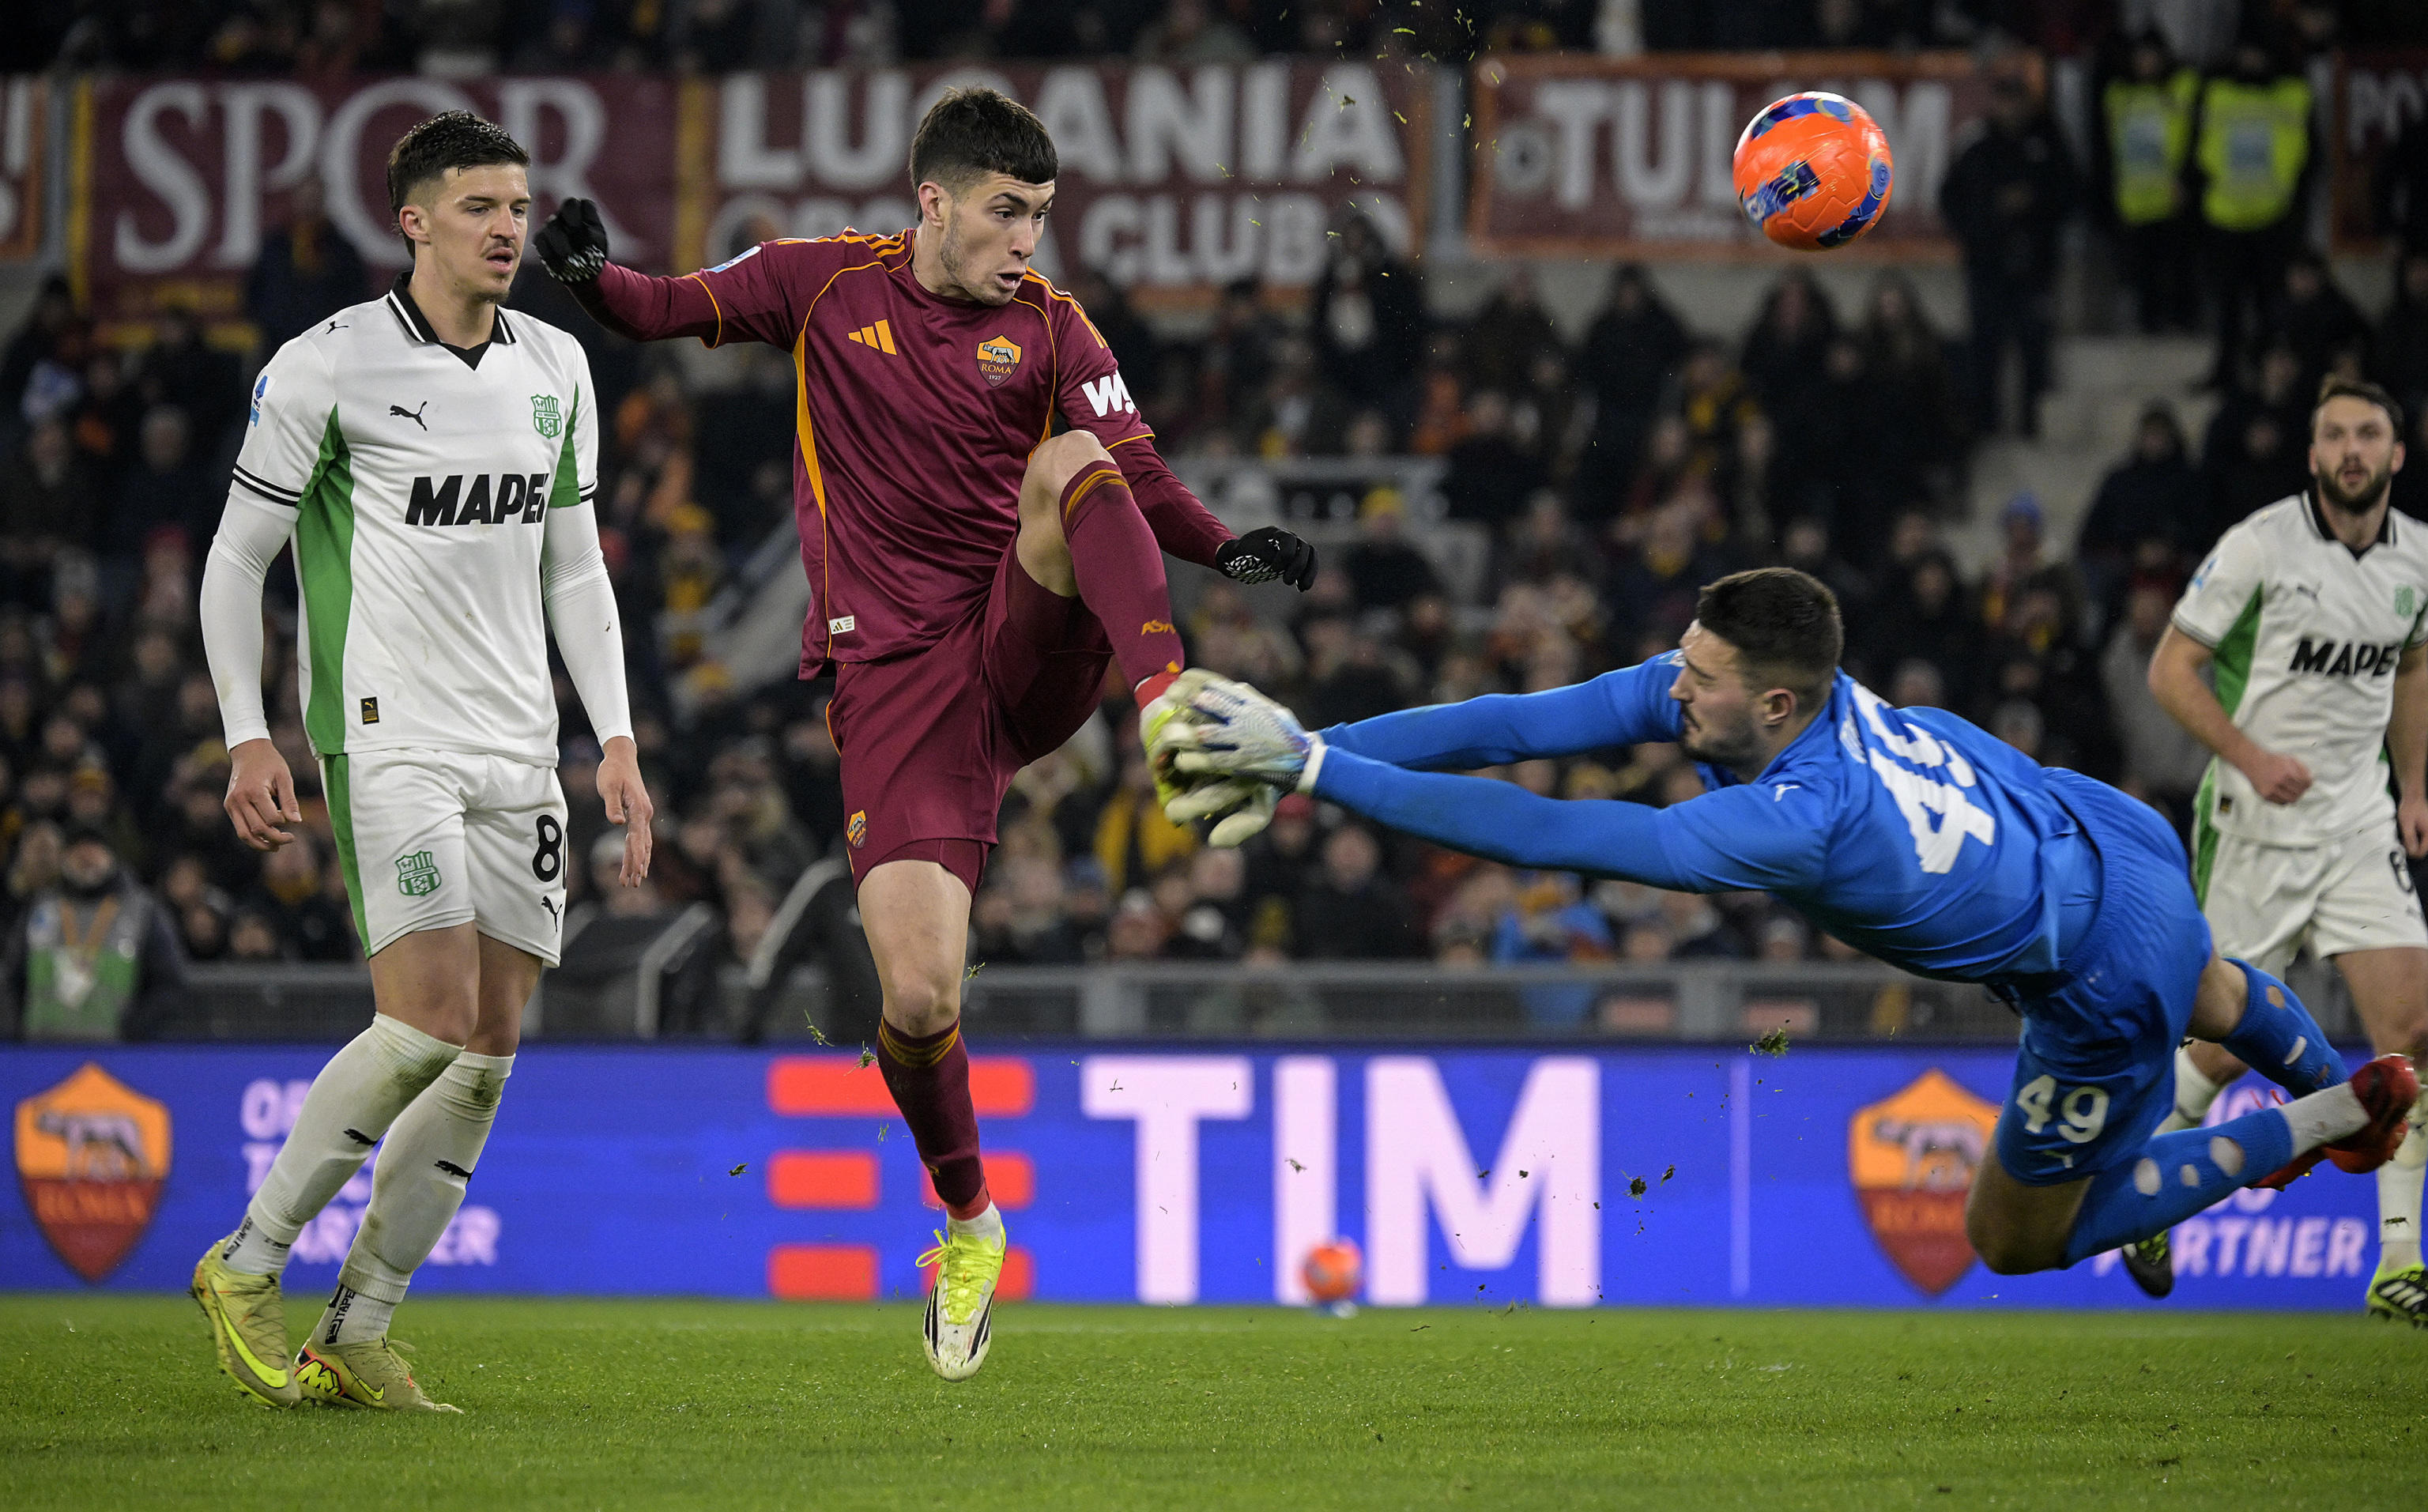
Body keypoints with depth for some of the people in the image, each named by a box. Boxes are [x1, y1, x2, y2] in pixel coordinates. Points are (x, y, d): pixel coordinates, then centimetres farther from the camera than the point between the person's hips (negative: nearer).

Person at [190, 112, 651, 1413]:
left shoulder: (556, 368, 11)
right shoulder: (328, 367, -7)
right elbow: (237, 558, -1)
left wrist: (616, 741, 10)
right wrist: (247, 738, -8)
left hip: (517, 752, 6)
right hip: (386, 736, -6)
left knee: (487, 1057, 1)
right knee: (430, 1023, -18)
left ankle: (354, 1337, 9)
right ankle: (245, 1267, -2)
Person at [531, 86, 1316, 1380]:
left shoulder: (1049, 327, 4)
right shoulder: (828, 283, 4)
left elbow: (1139, 479, 0)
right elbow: (676, 310, 8)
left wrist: (1226, 549, -20)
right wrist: (594, 276, -14)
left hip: (1027, 651, 1)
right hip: (894, 678, 0)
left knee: (1069, 464, -29)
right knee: (918, 999, -12)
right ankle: (967, 1222, 15)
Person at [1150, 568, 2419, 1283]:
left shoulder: (1803, 821, -43)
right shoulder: (1733, 681, -22)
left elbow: (1552, 838, -48)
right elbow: (1520, 723, -25)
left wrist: (1315, 768, -49)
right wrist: (1296, 751, -34)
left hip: (2102, 980, -7)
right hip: (2109, 831, 7)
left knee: (2014, 1243, 15)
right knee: (2201, 995, 39)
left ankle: (2320, 1125, 22)